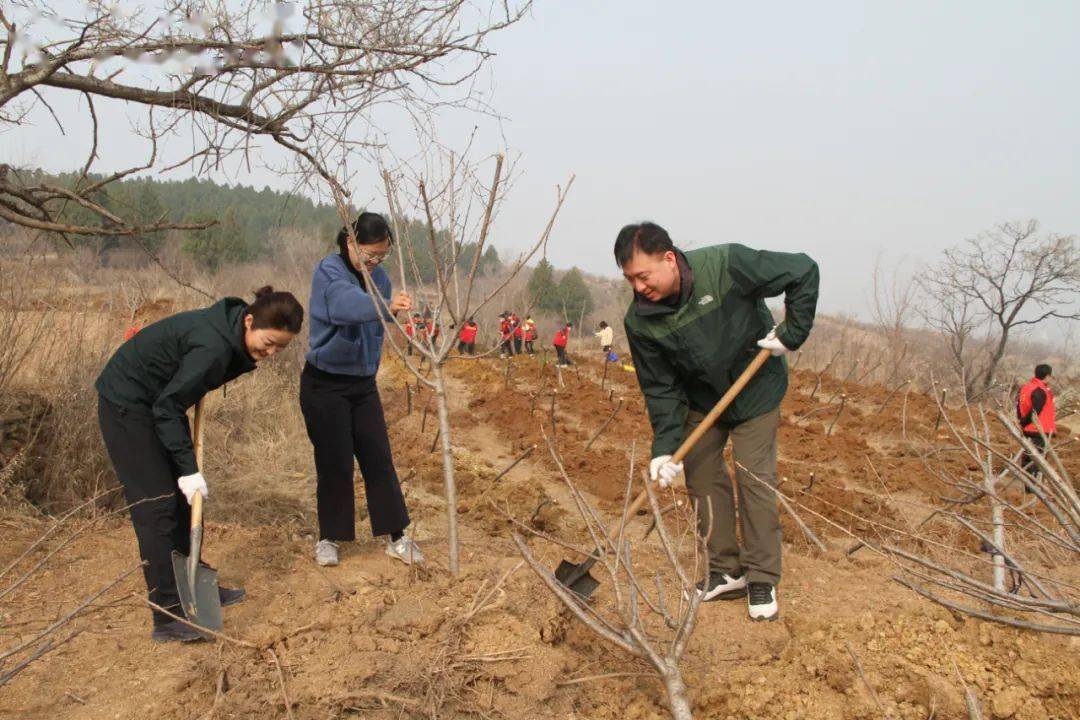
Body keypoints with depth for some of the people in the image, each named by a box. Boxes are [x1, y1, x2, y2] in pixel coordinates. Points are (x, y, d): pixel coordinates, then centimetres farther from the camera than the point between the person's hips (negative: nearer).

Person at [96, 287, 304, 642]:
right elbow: (168, 406, -27)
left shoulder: (233, 331, -7)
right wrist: (188, 468, -25)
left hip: (152, 400, 9)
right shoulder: (213, 346, -33)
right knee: (157, 506, -11)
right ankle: (169, 617, -8)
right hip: (125, 403, -9)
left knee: (182, 499, 14)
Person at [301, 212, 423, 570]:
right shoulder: (328, 271, -17)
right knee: (334, 463, 1)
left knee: (379, 460, 4)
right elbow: (350, 304, -40)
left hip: (363, 384, 5)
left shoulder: (379, 277, 3)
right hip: (325, 385, -5)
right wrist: (386, 306, -55)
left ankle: (396, 538, 13)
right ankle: (328, 538, 20)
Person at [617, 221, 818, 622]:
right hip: (700, 399, 4)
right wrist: (665, 447, -22)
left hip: (756, 390, -3)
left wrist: (792, 332, -24)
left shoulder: (726, 265, -31)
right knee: (703, 477, 2)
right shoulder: (640, 321, -20)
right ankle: (726, 573, 16)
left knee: (754, 477, -5)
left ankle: (762, 581, 6)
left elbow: (804, 272, -20)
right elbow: (659, 389, -13)